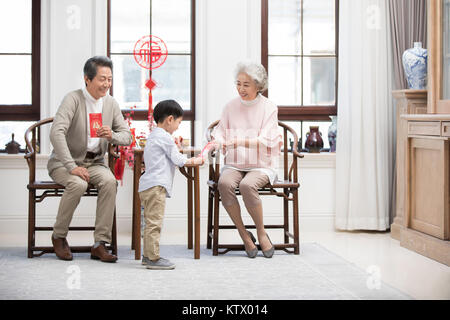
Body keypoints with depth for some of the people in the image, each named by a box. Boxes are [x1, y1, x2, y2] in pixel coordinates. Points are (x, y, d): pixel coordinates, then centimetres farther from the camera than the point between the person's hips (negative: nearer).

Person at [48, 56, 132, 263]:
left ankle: (99, 244, -22)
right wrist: (72, 166, -34)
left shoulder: (111, 104, 3)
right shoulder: (73, 99, -15)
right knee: (78, 184, -34)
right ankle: (59, 236, -9)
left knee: (109, 181, -27)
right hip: (64, 162, -4)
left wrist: (112, 136, -21)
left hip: (94, 162, 4)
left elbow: (127, 137, 4)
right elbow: (56, 133, -26)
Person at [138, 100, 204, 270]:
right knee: (154, 222, -11)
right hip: (156, 185, -11)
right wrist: (197, 160, 4)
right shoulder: (165, 137, -9)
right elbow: (179, 160, -8)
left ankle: (148, 255, 20)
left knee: (151, 222, 15)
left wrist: (175, 149, 22)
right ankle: (153, 258, -11)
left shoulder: (153, 136, 22)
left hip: (147, 186, 11)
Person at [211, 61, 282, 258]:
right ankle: (244, 235, -16)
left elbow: (266, 140, -12)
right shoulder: (231, 107, 9)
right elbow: (220, 132, 10)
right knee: (224, 184, -31)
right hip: (234, 164, 3)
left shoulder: (269, 108, -2)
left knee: (247, 185, -35)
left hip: (261, 165, -3)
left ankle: (261, 232, -13)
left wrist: (239, 141, -27)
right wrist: (216, 142, -15)